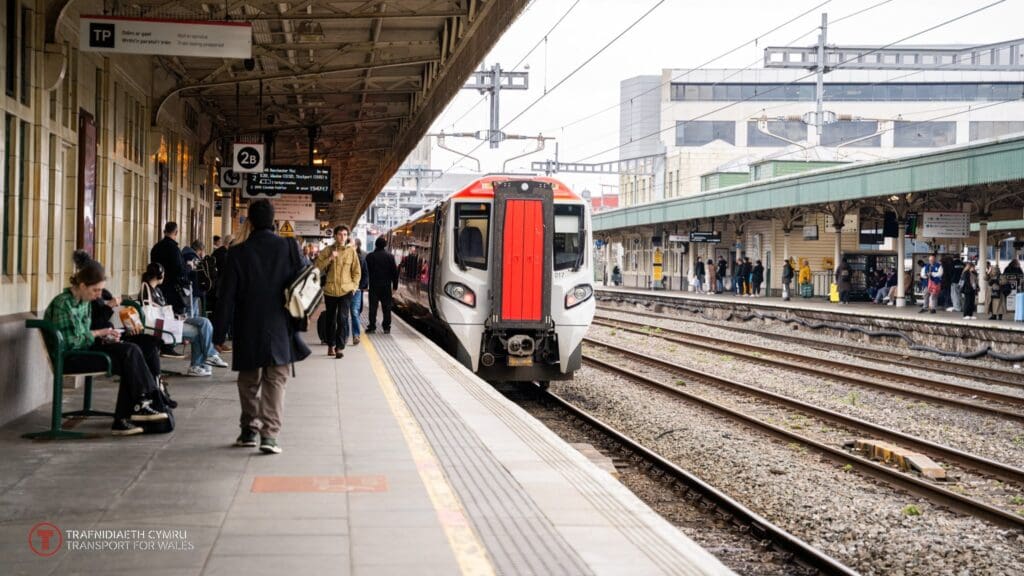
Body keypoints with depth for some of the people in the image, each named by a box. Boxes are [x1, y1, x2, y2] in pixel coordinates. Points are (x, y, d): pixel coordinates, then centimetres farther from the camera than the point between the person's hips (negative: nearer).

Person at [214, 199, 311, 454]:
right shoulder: (288, 247, -4)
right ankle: (270, 433, -8)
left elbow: (227, 296, -3)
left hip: (248, 331, 0)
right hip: (280, 329, 0)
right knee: (275, 381, 2)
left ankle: (250, 430, 24)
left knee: (249, 381, 16)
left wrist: (219, 333, 4)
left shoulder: (238, 253, -6)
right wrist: (297, 322, 12)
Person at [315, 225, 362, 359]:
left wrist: (354, 286, -2)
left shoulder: (351, 251, 1)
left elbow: (357, 271, 6)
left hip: (346, 291, -2)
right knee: (331, 319, 12)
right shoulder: (327, 250, 2)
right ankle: (331, 345, 25)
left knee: (342, 319, -13)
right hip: (330, 290, 2)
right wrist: (329, 258, -15)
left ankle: (339, 347, -13)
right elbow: (317, 266, -4)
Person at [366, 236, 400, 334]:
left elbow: (367, 271, -2)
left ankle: (372, 327, 1)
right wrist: (395, 285, 5)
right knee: (387, 307, 6)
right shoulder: (390, 256, -2)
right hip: (386, 286, 0)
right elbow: (394, 272, -1)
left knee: (373, 307, 4)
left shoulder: (370, 256, -3)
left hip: (374, 286, 0)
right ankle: (387, 327, 6)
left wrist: (366, 283, 4)